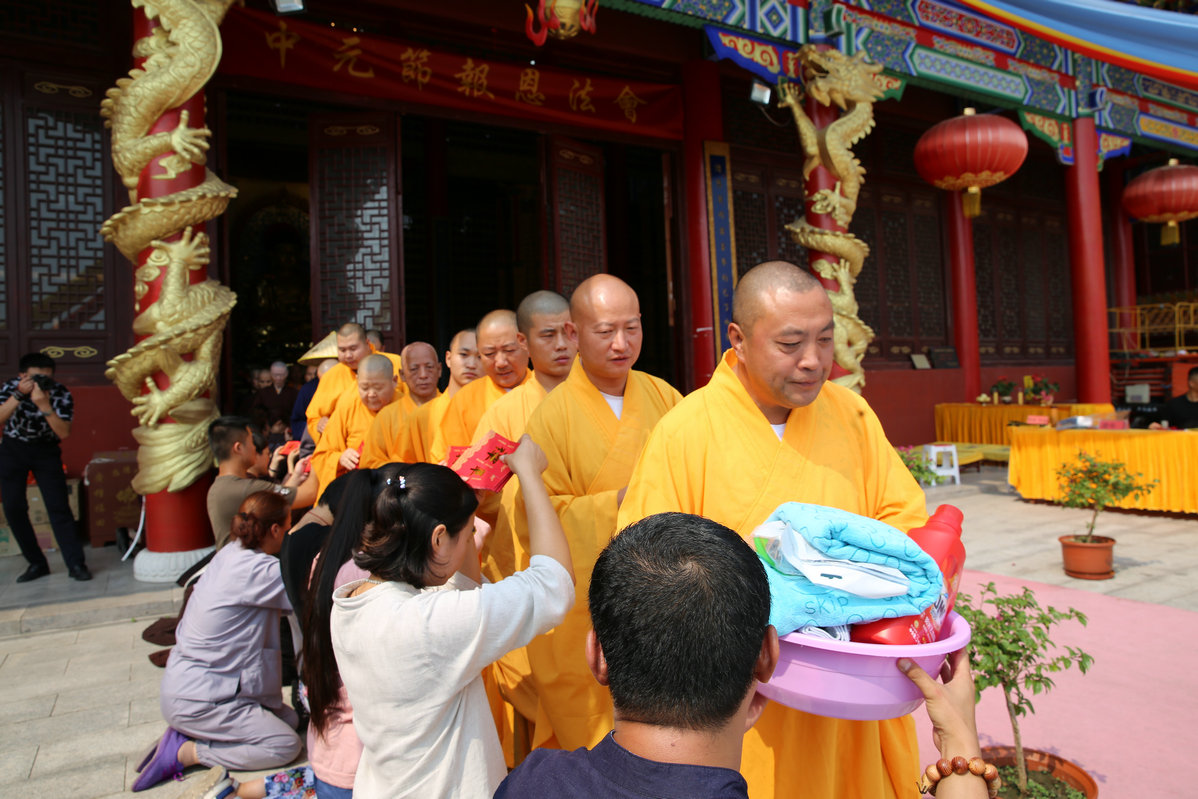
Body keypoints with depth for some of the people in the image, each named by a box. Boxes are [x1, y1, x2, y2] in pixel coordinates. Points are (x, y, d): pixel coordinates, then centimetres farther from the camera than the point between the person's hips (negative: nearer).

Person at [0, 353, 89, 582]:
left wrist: (44, 405, -35)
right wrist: (19, 395, -38)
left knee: (58, 507, -10)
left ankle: (76, 564, -7)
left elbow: (63, 433, -25)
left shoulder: (61, 394, -17)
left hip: (45, 449, -1)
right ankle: (36, 563, 10)